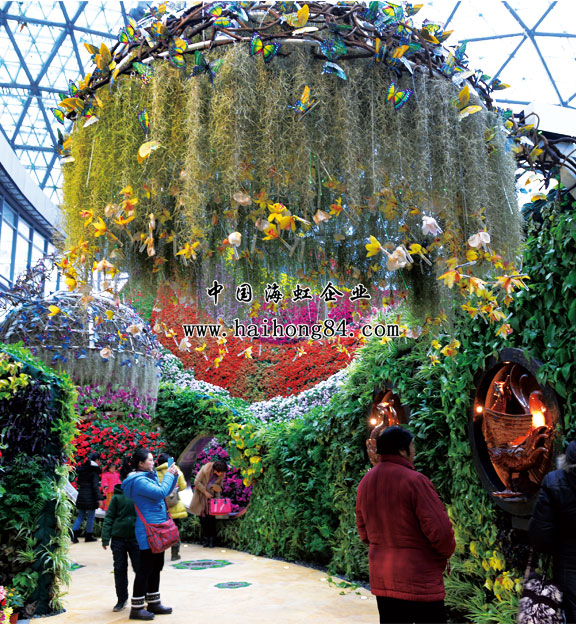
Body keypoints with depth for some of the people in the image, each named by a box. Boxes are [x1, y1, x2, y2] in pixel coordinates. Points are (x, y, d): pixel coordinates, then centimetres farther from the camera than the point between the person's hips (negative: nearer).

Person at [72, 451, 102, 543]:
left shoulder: (82, 469, 9)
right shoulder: (94, 470, -13)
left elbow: (78, 482, 17)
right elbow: (95, 486, -17)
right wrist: (99, 498, -15)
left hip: (81, 496, 7)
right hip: (91, 497, -7)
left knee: (80, 516, 14)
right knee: (91, 516, 6)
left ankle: (74, 534, 2)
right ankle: (88, 536, 12)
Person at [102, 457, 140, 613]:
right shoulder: (117, 496, -1)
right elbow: (109, 517, 1)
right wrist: (105, 538, -4)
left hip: (136, 538, 0)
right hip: (118, 538, 1)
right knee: (119, 570, 9)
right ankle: (122, 599, 26)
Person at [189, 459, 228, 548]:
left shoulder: (222, 474, -8)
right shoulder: (205, 469, -20)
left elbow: (219, 487, 5)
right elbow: (196, 482, -15)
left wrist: (218, 499, -6)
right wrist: (205, 492, -16)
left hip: (211, 496, 2)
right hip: (201, 496, -1)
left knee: (211, 518, -6)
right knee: (203, 517, 0)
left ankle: (211, 539, 6)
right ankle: (205, 538, 13)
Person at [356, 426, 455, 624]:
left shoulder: (365, 482, 4)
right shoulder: (415, 481, -18)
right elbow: (440, 530, -19)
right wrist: (447, 552, 0)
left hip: (381, 579, 7)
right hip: (419, 579, -7)